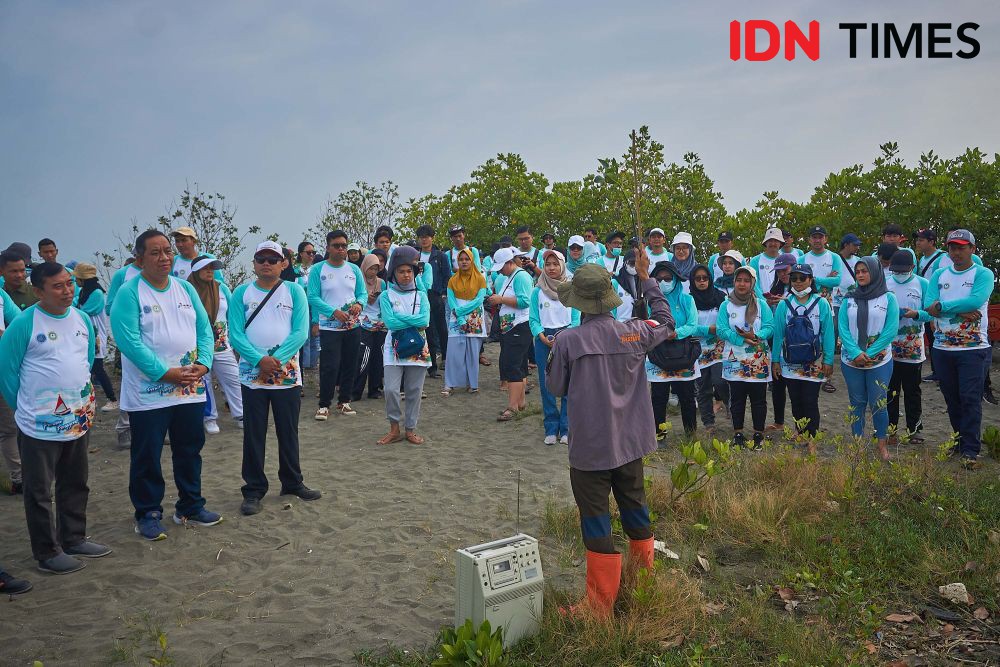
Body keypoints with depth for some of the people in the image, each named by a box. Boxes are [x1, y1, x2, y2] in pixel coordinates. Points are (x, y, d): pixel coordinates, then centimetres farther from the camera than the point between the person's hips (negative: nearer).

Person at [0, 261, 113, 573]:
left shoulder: (82, 319, 4)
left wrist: (83, 401, 14)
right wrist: (27, 408, 1)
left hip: (79, 422, 6)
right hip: (39, 427, -6)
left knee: (76, 485, 17)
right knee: (39, 492, 6)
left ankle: (74, 539, 32)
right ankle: (47, 552, 18)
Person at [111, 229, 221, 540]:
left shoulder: (185, 288, 8)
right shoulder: (129, 293, -9)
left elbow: (205, 330, 7)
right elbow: (128, 340, -17)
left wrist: (203, 364, -10)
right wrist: (166, 373, -21)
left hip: (190, 389, 5)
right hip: (148, 392, -5)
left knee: (190, 450, 15)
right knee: (147, 456, 5)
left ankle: (190, 506, 29)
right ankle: (148, 513, 21)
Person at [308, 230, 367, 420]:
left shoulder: (354, 269, 7)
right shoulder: (318, 270, -4)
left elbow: (363, 293, 8)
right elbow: (313, 297, -11)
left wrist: (359, 304, -16)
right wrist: (334, 312, -23)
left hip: (353, 326, 4)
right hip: (329, 327, -4)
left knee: (350, 366, 10)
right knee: (330, 367, -9)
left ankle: (344, 401, 24)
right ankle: (324, 405, 4)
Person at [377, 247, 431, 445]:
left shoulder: (421, 296, 9)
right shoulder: (386, 296, 3)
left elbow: (425, 321, -8)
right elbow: (390, 322, -12)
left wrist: (399, 317, -10)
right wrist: (415, 322, -8)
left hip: (417, 348, 2)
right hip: (394, 347, -2)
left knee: (414, 391, 5)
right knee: (391, 389, -12)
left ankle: (410, 429, 19)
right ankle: (394, 428, 6)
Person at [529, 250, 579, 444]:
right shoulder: (538, 291, 4)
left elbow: (576, 319, 1)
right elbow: (533, 319, 3)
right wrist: (543, 337, -12)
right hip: (544, 340, 1)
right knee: (546, 385, 3)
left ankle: (566, 428, 7)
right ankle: (551, 429, 11)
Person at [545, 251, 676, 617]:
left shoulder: (567, 341, -16)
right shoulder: (633, 333, -4)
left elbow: (555, 387, -3)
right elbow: (666, 323, 18)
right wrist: (647, 279, 25)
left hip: (590, 447, -4)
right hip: (630, 442, 5)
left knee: (596, 522, 2)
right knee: (635, 511, 20)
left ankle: (600, 607, 9)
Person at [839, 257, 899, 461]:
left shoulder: (888, 298, -1)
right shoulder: (849, 299, 5)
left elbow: (891, 330, -7)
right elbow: (843, 329, -1)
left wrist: (868, 354, -14)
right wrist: (856, 353, -15)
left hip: (879, 361, -2)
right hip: (851, 360, 2)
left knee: (878, 403, -1)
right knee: (857, 402, 9)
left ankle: (882, 444, 15)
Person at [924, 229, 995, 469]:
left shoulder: (983, 274, -2)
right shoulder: (939, 275, 9)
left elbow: (977, 300, -22)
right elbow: (929, 306, -5)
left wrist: (942, 306, -16)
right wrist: (960, 312, -17)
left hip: (974, 348, -4)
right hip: (942, 348, 4)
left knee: (971, 399, -6)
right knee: (952, 399, 12)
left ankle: (970, 451, -3)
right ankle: (960, 441, 25)